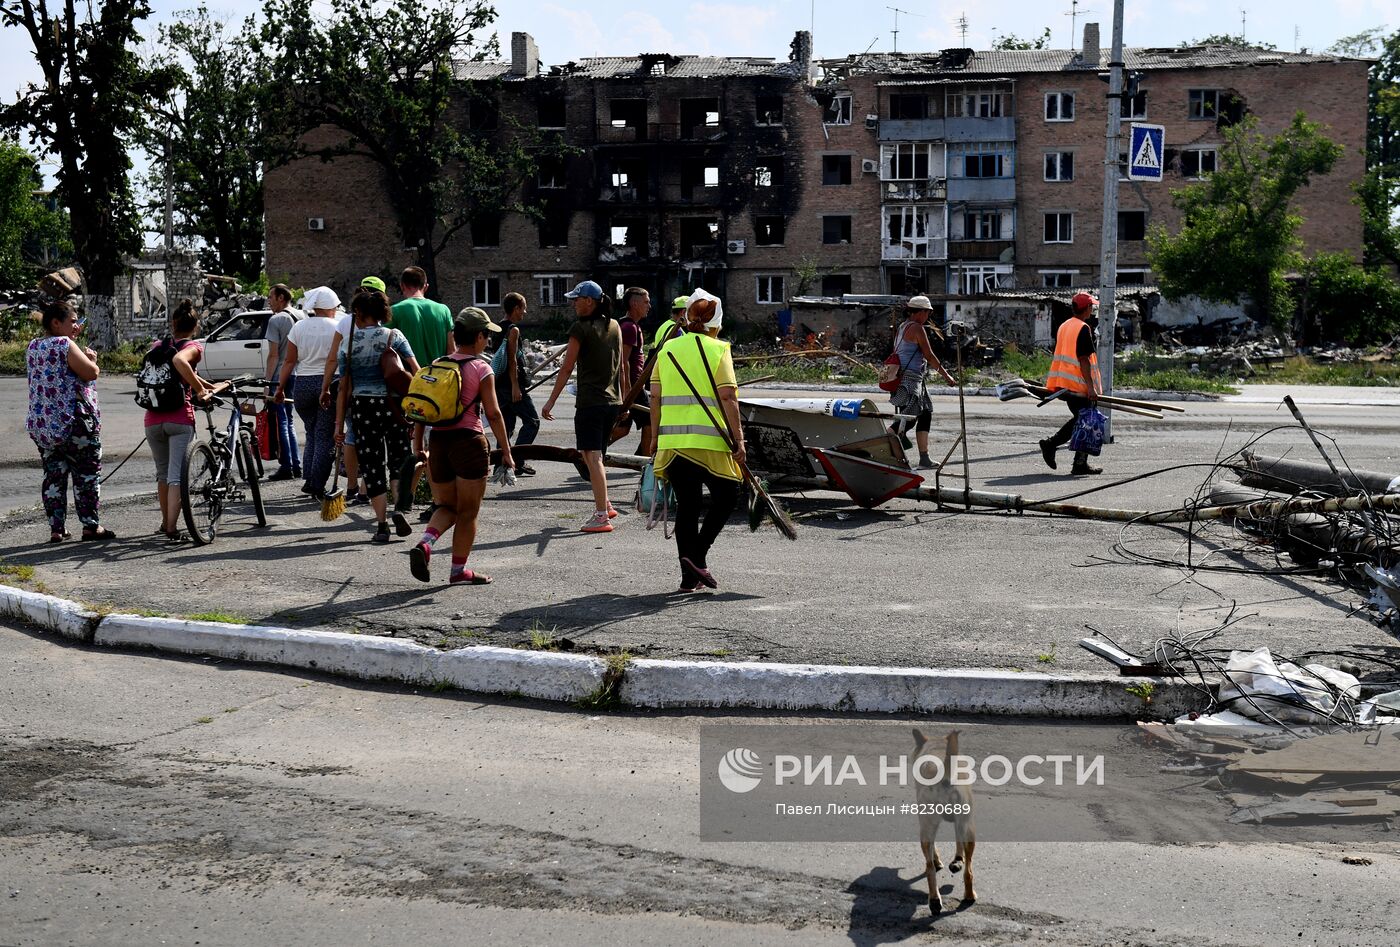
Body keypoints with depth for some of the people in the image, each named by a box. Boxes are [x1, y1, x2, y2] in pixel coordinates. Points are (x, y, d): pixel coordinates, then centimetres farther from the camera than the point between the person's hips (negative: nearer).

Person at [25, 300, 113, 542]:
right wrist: (90, 358, 3)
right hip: (74, 422, -7)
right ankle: (90, 526, 3)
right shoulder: (65, 345, -12)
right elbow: (91, 373, -17)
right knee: (86, 474, 2)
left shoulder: (33, 347, 12)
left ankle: (56, 529, 8)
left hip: (41, 425, 7)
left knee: (53, 475, 9)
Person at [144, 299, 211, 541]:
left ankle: (166, 523, 32)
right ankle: (172, 529, -11)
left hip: (153, 420, 5)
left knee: (162, 473, 20)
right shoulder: (194, 346, -4)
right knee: (177, 476, -4)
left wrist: (208, 386, 26)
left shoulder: (157, 346, 13)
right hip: (180, 419, -5)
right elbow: (179, 360, -26)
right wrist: (200, 390, -20)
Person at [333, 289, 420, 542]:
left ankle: (382, 525, 3)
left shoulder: (347, 344, 2)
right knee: (399, 459, 15)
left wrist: (339, 423, 7)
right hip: (393, 404, 0)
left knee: (372, 465, 5)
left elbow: (344, 388, 3)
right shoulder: (394, 336, 2)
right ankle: (398, 510, -4)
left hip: (362, 407, 0)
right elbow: (416, 372, -7)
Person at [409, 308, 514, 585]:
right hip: (469, 440, -5)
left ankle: (425, 542, -9)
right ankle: (459, 569, 12)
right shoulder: (481, 368, -7)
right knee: (468, 511, 7)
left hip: (438, 441, 5)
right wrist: (506, 449, -2)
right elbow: (493, 413, -9)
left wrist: (418, 444, 14)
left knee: (446, 506, 17)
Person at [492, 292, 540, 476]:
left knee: (507, 423, 13)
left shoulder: (499, 329, 15)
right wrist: (515, 386, -20)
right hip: (512, 384, -9)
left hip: (500, 385, 9)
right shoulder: (513, 330, -12)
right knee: (532, 421, -3)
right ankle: (517, 461, -10)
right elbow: (512, 359, -18)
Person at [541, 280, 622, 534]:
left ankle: (602, 516, -12)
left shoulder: (581, 328, -8)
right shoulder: (614, 326, 12)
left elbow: (566, 368, -9)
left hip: (589, 402, -7)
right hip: (611, 401, 7)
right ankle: (604, 505, 23)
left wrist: (551, 401, -5)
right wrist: (624, 398, 26)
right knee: (595, 455, 20)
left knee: (592, 457, -8)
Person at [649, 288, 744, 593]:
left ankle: (690, 576, 11)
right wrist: (738, 439, -7)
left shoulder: (667, 350, 10)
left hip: (672, 440, 5)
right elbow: (727, 398, -10)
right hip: (708, 441, -5)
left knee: (686, 505, 11)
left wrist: (655, 436, 17)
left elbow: (655, 397, 9)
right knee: (726, 496, 11)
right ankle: (698, 556, -6)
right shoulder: (718, 350, -3)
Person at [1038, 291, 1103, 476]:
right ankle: (1080, 465, 1)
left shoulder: (1064, 326, 13)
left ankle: (1050, 443, 10)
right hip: (1079, 384, -9)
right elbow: (1083, 360, -19)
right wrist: (1090, 387, -20)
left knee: (1078, 419, 20)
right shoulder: (1084, 328, -14)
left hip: (1064, 383, 9)